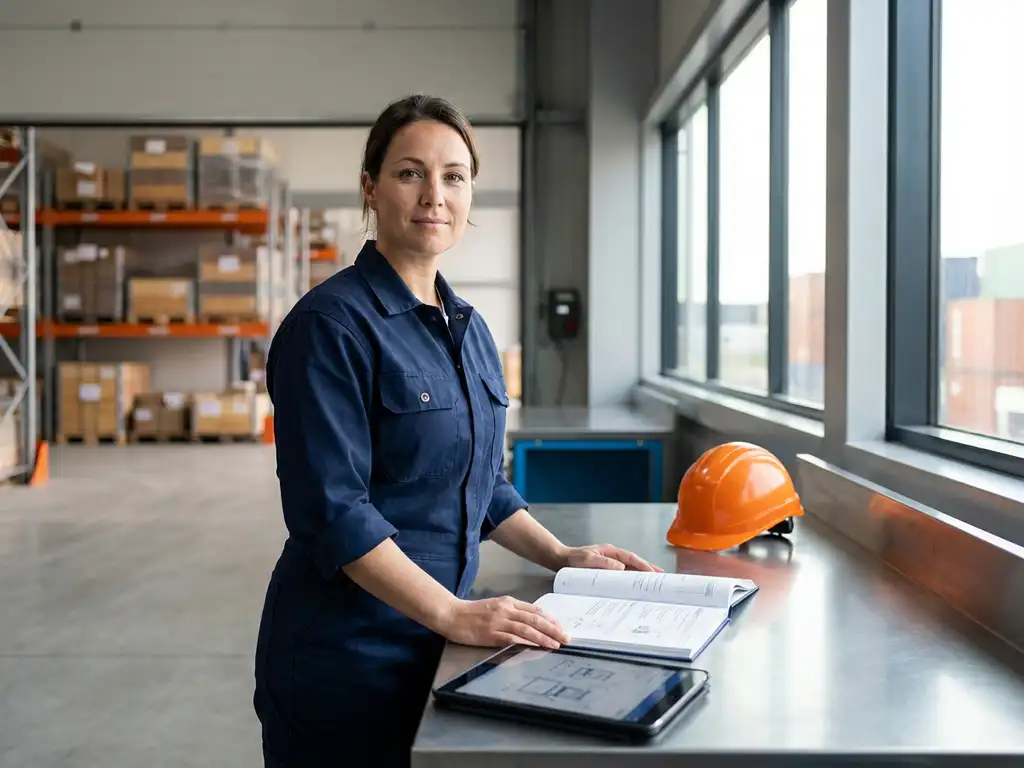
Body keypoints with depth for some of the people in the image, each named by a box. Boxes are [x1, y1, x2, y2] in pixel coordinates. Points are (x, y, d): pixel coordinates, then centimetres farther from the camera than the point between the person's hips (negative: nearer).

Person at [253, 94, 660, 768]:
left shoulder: (469, 328, 9)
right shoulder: (331, 324, -16)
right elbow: (332, 509, -21)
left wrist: (562, 556, 7)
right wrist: (454, 613, -25)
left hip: (433, 643, 7)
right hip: (346, 655, -7)